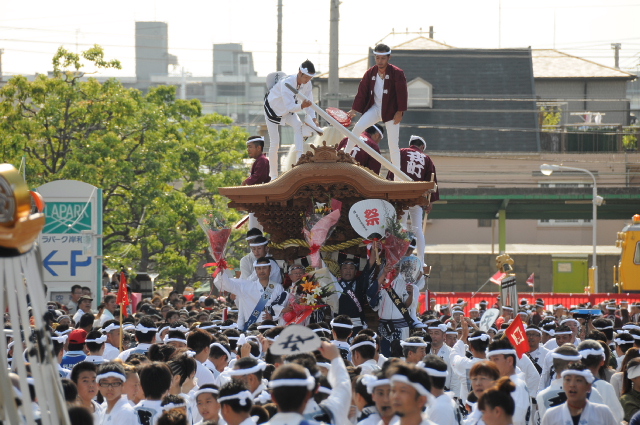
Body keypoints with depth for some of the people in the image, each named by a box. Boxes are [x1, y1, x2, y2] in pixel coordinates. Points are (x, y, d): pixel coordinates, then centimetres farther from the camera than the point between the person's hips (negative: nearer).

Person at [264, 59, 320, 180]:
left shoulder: (307, 84, -17)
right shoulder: (287, 83, -37)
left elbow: (309, 102, -13)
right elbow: (289, 106, -42)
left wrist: (313, 119, -27)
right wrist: (301, 106, -60)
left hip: (288, 111, 5)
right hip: (273, 108, -5)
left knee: (298, 126, -26)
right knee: (274, 143, -6)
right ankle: (273, 176, 4)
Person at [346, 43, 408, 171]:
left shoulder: (397, 73, -9)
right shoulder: (370, 73, 1)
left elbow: (402, 93, -9)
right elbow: (362, 92, 3)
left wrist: (400, 112, -13)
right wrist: (354, 110, -4)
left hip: (391, 111, -3)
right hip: (374, 109, 3)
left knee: (393, 145, -2)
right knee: (358, 127, -20)